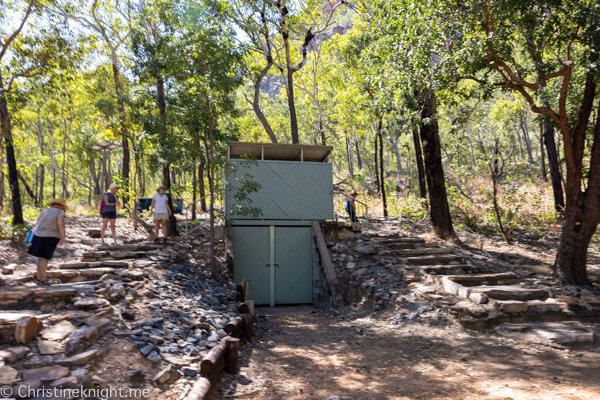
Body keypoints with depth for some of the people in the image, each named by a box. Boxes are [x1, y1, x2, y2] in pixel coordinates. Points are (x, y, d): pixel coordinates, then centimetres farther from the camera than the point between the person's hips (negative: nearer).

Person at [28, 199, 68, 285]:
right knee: (44, 259, -8)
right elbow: (61, 225, -19)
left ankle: (39, 277, 17)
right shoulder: (59, 213, -6)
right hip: (50, 237, -6)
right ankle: (43, 279, -9)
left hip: (39, 236, 6)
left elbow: (37, 224, 16)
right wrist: (64, 237, -19)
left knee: (41, 258, 12)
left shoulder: (44, 212, 14)